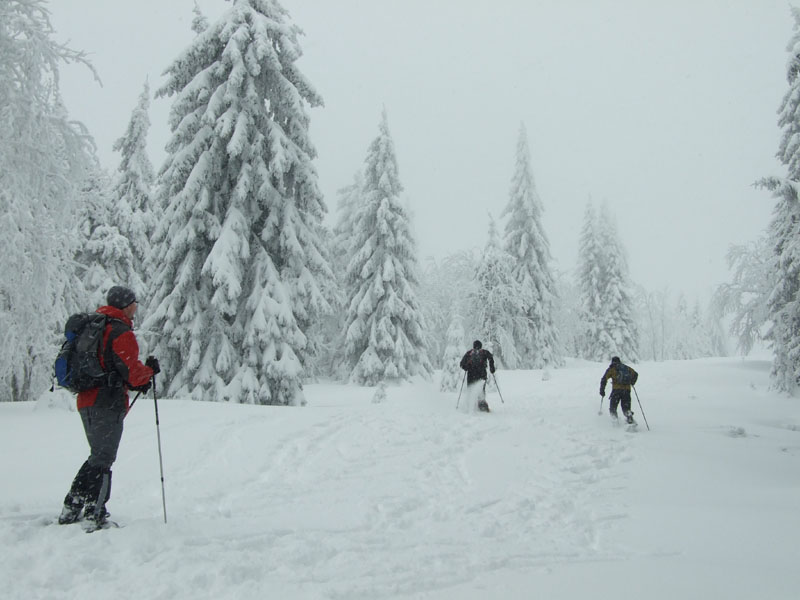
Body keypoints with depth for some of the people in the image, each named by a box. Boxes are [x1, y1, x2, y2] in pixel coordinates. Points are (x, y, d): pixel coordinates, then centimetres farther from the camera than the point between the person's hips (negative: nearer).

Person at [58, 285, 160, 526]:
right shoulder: (121, 333, -13)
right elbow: (131, 372, -17)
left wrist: (136, 382, 16)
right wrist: (150, 369, 3)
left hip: (86, 400, 9)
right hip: (108, 404, -9)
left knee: (97, 456, 19)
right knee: (103, 459, -3)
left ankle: (71, 508, 19)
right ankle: (93, 515, -2)